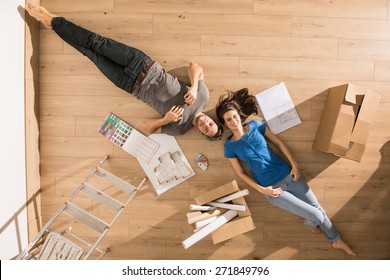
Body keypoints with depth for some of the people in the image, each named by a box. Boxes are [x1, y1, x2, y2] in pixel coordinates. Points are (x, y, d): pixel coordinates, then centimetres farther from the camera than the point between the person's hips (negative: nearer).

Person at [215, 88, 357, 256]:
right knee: (315, 215, -4)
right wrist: (261, 190, -11)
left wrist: (294, 164, -3)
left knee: (317, 207, 7)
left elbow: (278, 142, 5)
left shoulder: (255, 125, -2)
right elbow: (240, 173, -3)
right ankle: (309, 222, 34)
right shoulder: (230, 146, -9)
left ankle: (336, 241, 35)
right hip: (271, 188, -3)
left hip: (288, 175, 3)